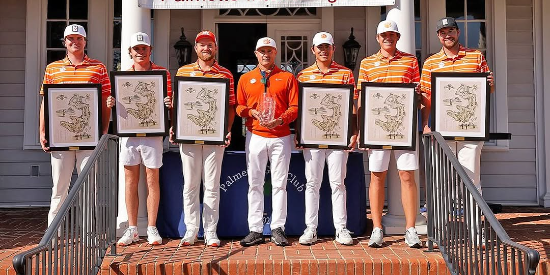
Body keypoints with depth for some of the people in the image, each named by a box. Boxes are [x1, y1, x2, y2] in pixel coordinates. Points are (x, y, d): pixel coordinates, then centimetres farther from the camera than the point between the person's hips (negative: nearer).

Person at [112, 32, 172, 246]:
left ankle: (152, 229, 10)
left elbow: (169, 100, 3)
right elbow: (119, 104, 15)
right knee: (131, 180, 5)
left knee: (152, 179, 2)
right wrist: (111, 103, -7)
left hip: (152, 132, -2)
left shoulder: (162, 73, 5)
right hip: (128, 132, 3)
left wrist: (169, 104, -20)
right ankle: (132, 230, 13)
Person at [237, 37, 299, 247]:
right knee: (254, 184, 2)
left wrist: (280, 120, -16)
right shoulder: (245, 79, 13)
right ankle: (255, 230, 9)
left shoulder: (287, 78, 7)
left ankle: (277, 229, 10)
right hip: (255, 136, 1)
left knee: (279, 184, 2)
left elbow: (295, 107, 1)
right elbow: (238, 106, 12)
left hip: (280, 137, -1)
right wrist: (251, 112, -9)